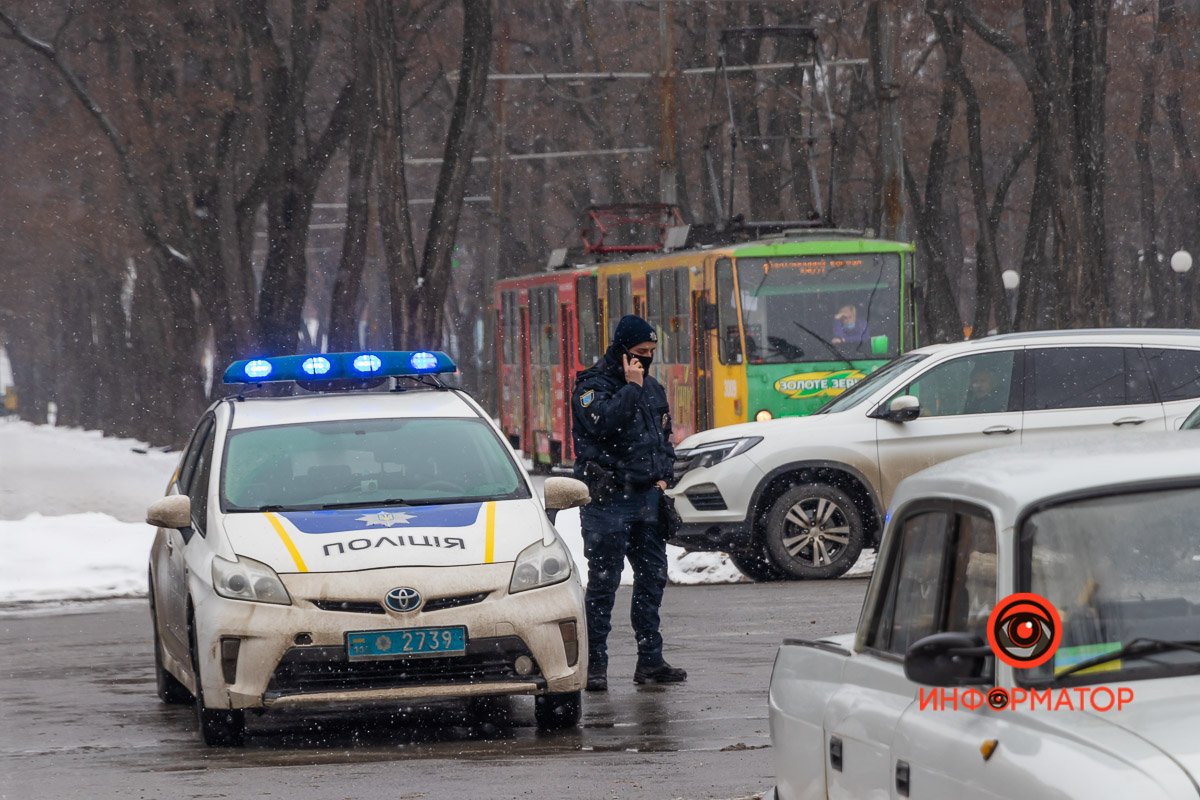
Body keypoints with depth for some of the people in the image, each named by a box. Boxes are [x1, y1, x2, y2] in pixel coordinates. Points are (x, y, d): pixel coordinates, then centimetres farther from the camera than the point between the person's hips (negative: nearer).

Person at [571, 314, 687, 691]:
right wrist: (631, 388, -18)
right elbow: (604, 423, -26)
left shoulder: (652, 388, 16)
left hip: (647, 496, 7)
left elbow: (665, 435, 25)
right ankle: (595, 664, -4)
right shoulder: (592, 386, -6)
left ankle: (650, 660, 16)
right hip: (607, 500, -7)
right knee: (603, 581, -6)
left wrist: (662, 474, 10)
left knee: (652, 576, 9)